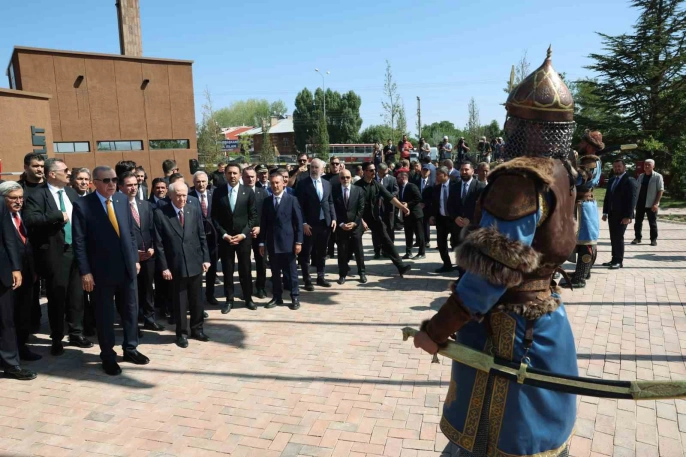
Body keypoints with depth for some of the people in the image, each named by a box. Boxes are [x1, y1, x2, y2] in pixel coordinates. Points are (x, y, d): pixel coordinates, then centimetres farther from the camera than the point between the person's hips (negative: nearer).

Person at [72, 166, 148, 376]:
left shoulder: (123, 199, 4)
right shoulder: (82, 205, -9)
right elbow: (79, 242, -10)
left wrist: (135, 258, 8)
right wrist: (85, 272, -13)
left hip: (127, 267, 4)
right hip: (102, 270, -4)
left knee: (131, 310, 14)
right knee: (105, 314, 9)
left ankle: (130, 349, 31)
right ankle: (108, 356, 25)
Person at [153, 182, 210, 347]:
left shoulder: (194, 211, 2)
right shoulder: (161, 214, -7)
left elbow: (202, 237, 5)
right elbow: (159, 243, -7)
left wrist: (206, 259, 1)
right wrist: (164, 267, -10)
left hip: (195, 263, 3)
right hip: (176, 265, -3)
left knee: (197, 299, 13)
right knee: (180, 301, 8)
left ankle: (197, 329, 29)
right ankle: (182, 333, 23)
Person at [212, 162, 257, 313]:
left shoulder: (248, 193, -1)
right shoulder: (218, 193, 0)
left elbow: (253, 216, -1)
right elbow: (214, 217, 1)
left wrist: (243, 234, -10)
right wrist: (224, 234, -10)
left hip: (243, 237, 0)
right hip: (225, 237, 0)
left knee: (245, 270, 8)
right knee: (227, 271, 7)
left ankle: (248, 299, 23)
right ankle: (229, 300, 20)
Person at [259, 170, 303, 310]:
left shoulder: (292, 199, -1)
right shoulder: (267, 201, 9)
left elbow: (299, 222, -3)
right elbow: (263, 223, 9)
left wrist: (298, 241, -9)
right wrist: (262, 242, 5)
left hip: (288, 242, -3)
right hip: (272, 243, 3)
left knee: (291, 271, 5)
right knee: (275, 272, 10)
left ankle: (295, 297, 16)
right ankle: (277, 297, 20)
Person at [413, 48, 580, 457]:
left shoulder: (521, 177, -24)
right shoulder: (558, 171, 5)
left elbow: (494, 270, -26)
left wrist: (438, 329, -18)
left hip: (511, 331, -9)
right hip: (545, 320, 9)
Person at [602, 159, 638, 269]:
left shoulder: (630, 181, -7)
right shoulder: (611, 181, 16)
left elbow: (632, 199, -14)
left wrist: (628, 216, -20)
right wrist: (605, 212, 10)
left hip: (622, 215, -7)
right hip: (612, 214, 7)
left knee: (619, 237, -6)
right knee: (613, 238, 8)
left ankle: (619, 261, 1)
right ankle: (614, 259, 14)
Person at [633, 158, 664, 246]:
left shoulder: (657, 176, -6)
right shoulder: (640, 176, 10)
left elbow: (661, 191, -9)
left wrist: (656, 203, -16)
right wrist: (634, 201, 10)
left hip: (651, 204, -5)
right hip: (640, 203, 5)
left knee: (652, 223, 3)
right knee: (638, 222, 7)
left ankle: (654, 239, 12)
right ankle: (637, 238, 17)